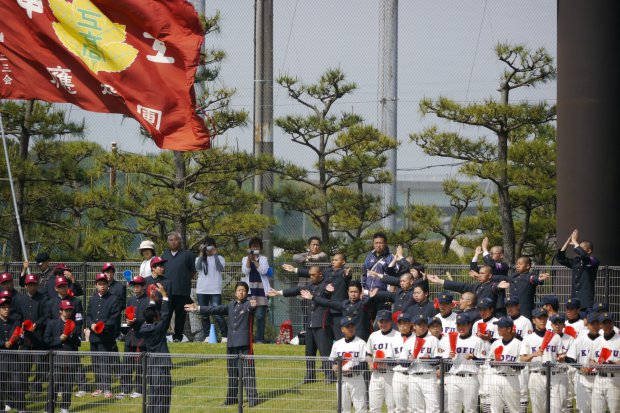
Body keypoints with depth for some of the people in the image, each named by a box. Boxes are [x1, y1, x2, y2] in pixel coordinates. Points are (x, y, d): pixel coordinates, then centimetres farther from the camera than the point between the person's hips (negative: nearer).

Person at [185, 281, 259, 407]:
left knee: (247, 371, -10)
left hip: (244, 344, -6)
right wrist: (198, 309, 18)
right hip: (231, 344, 6)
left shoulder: (248, 304, -3)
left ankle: (253, 398, -11)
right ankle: (232, 397, 21)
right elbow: (215, 310, 20)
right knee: (232, 372, 12)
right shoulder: (231, 306, 16)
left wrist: (253, 306, -51)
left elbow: (251, 307, -26)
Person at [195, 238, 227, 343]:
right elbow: (198, 268, -8)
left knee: (218, 314, -10)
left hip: (215, 291, -3)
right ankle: (207, 336, 10)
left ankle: (225, 336, -5)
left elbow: (220, 268, -14)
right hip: (202, 290, 3)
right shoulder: (200, 258, 11)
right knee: (204, 315, 5)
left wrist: (215, 254, -14)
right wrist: (202, 254, -12)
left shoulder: (219, 258, 5)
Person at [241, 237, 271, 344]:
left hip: (261, 289, -1)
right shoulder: (245, 259, 11)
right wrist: (249, 259, -12)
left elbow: (263, 271, -7)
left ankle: (259, 339, -7)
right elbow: (245, 271, -4)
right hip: (249, 290, 1)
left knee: (260, 316, -7)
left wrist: (255, 260, -12)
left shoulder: (263, 259, 9)